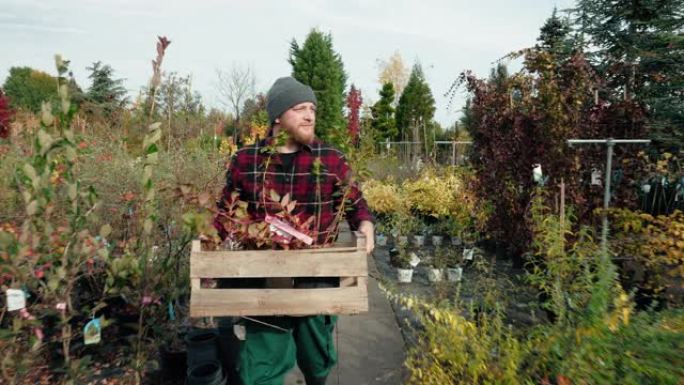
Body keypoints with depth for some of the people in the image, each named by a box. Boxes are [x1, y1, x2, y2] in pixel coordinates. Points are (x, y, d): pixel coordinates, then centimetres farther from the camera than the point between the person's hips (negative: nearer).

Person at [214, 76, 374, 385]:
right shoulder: (245, 160, -1)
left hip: (318, 278, 1)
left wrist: (365, 225, -14)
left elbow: (355, 203, 7)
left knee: (317, 359, 22)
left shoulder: (331, 159, -3)